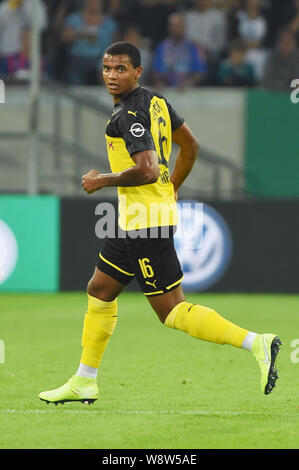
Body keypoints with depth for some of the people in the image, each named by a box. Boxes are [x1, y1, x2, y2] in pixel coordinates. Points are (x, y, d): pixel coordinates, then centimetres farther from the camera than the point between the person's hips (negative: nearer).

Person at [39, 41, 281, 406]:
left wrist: (101, 181, -14)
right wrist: (171, 191, 27)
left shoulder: (129, 115, -18)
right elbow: (190, 146, 20)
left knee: (171, 311, -8)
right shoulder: (156, 102, 10)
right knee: (100, 290, 17)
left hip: (147, 223, -10)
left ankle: (255, 343, -12)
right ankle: (85, 382, 25)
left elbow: (147, 170, -28)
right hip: (133, 221, 10)